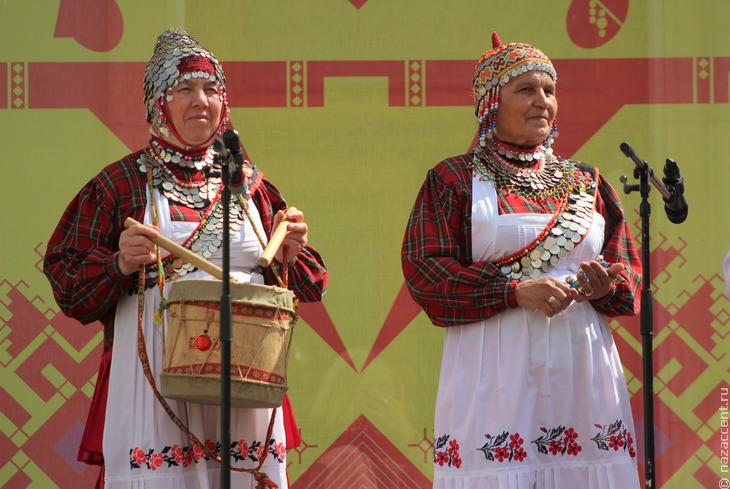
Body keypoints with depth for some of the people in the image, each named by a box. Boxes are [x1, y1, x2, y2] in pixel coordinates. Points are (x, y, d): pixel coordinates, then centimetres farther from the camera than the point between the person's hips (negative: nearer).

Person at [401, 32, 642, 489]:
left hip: (582, 368, 3)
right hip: (497, 371, -3)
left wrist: (608, 286, -8)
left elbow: (629, 267, 16)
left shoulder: (586, 183, 17)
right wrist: (515, 291, -14)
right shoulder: (453, 180, 6)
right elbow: (424, 270, -4)